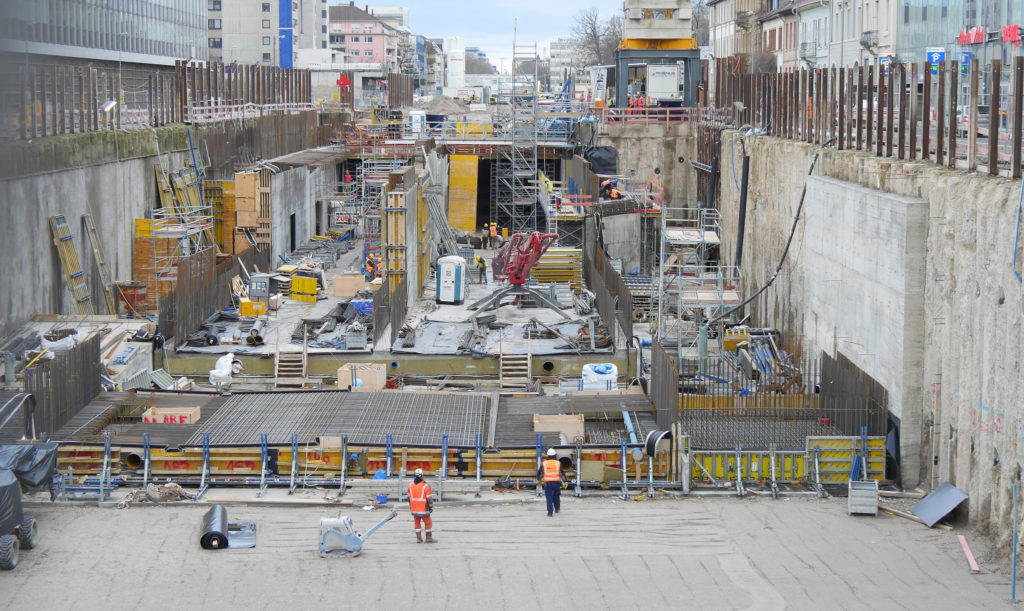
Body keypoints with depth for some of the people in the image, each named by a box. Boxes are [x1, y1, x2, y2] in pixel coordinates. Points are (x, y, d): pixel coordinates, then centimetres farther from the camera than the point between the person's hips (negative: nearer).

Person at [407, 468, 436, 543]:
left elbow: (409, 498, 9)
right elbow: (429, 498, -12)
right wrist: (431, 507, 2)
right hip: (423, 509, -5)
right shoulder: (425, 486, -15)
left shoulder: (410, 485, 0)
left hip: (414, 509, 5)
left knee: (417, 523, 13)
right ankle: (429, 538, 13)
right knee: (428, 523, 8)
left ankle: (418, 538, 13)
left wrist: (410, 507, 19)